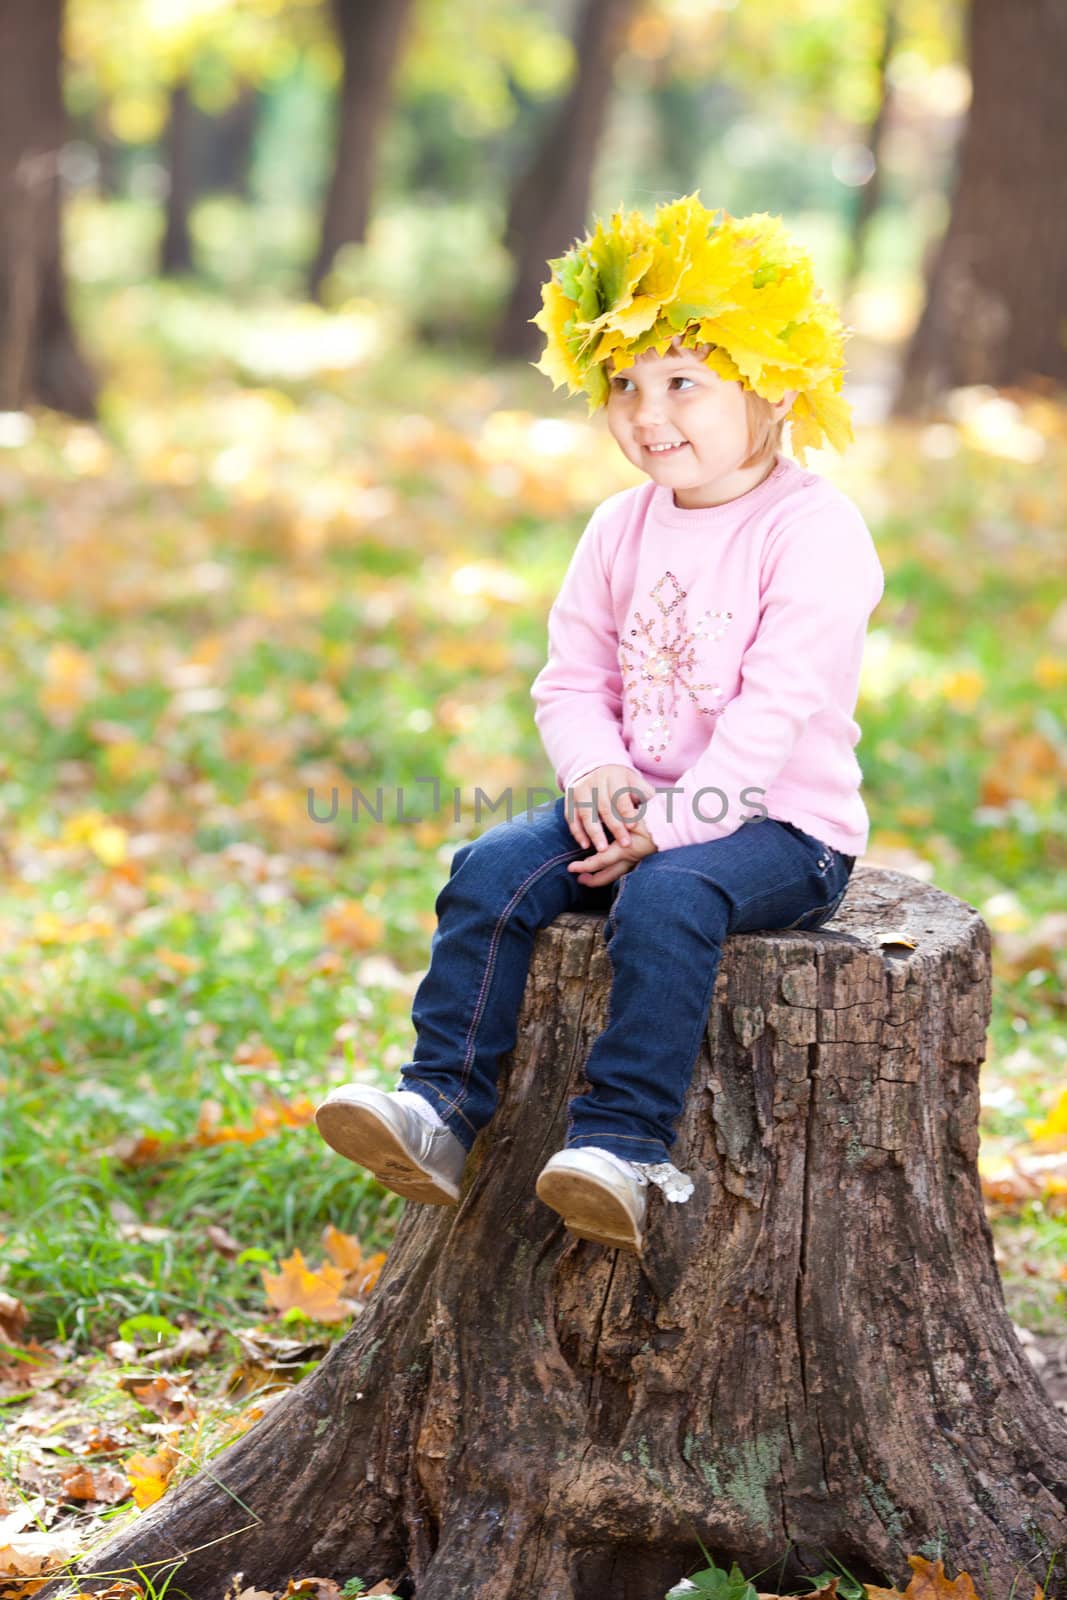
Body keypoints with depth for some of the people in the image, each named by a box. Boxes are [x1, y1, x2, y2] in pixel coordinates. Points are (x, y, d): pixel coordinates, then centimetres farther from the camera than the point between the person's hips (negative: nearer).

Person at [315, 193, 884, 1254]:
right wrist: (595, 774, -10)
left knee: (667, 898, -35)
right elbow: (573, 676, 12)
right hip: (634, 807, 7)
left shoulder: (813, 531, -12)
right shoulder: (624, 529, 10)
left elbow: (777, 709, -19)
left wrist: (673, 821, -24)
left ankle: (622, 1144, -35)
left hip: (781, 823, -6)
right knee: (492, 871, -15)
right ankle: (441, 1109, -17)